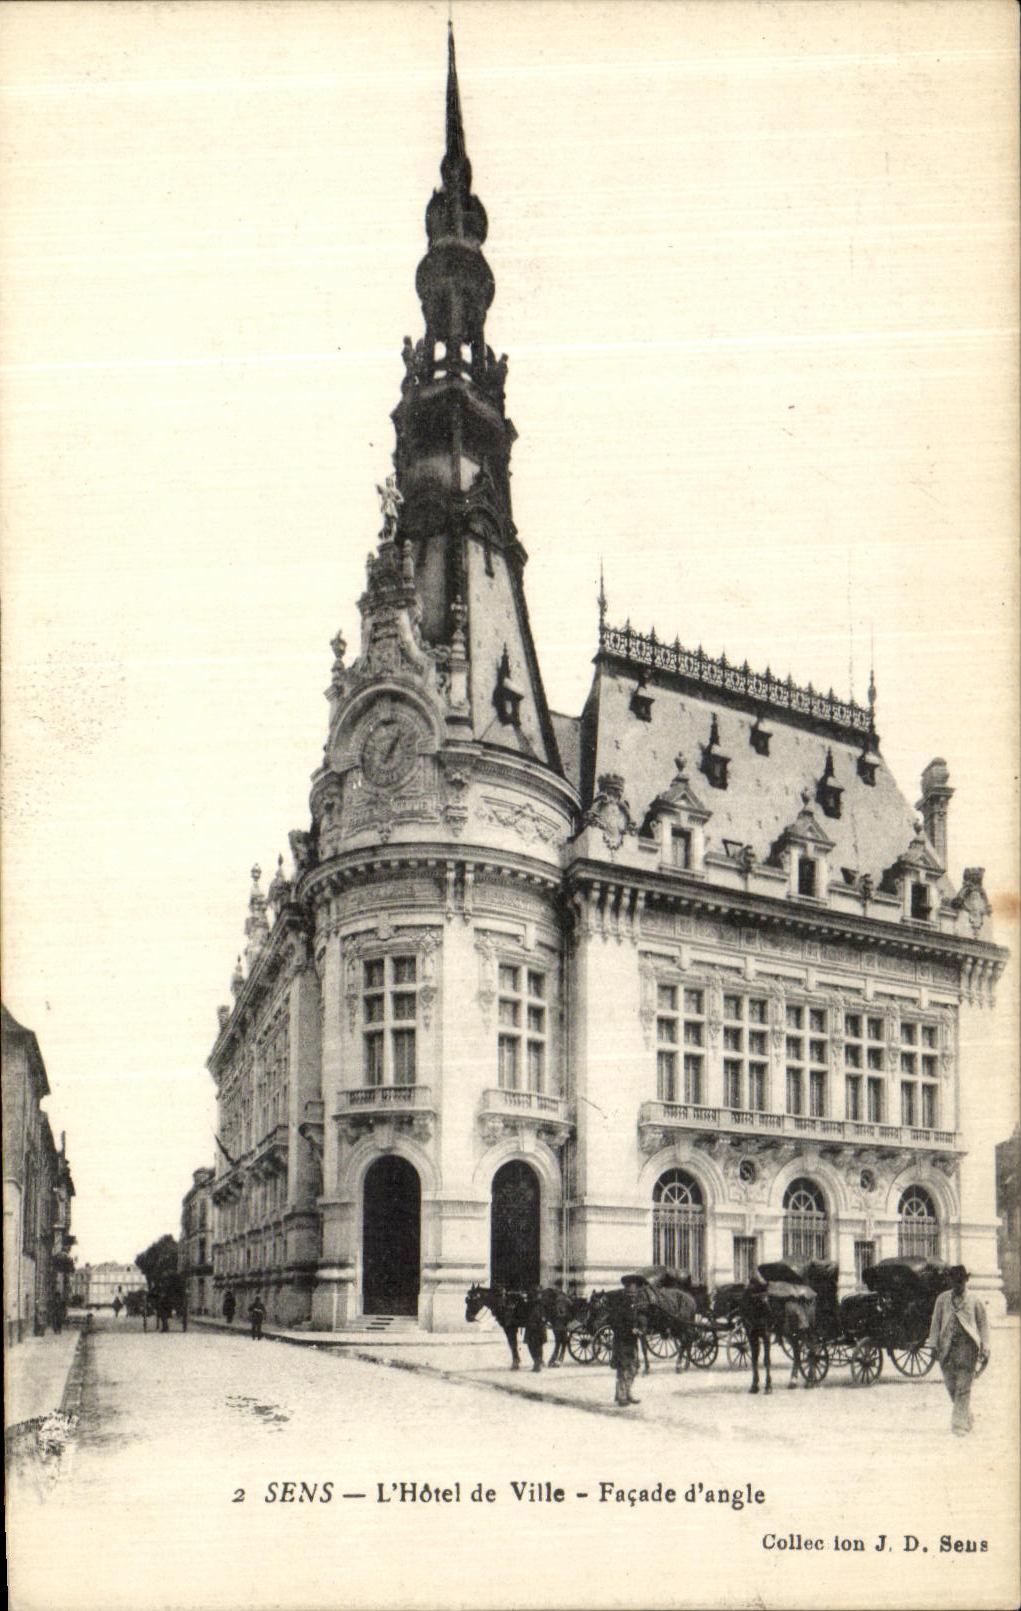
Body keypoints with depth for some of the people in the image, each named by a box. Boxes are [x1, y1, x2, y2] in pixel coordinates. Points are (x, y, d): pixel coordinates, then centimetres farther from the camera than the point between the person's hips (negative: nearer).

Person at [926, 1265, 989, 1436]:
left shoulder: (975, 1301, 4)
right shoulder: (942, 1299, 10)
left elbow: (983, 1325, 7)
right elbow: (936, 1322, 12)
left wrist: (984, 1349, 0)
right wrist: (934, 1344, 5)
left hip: (967, 1346, -3)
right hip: (947, 1347, 3)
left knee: (963, 1388, -7)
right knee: (951, 1386, 6)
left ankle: (960, 1425, -3)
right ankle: (967, 1419, 25)